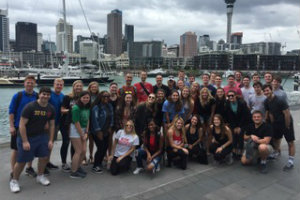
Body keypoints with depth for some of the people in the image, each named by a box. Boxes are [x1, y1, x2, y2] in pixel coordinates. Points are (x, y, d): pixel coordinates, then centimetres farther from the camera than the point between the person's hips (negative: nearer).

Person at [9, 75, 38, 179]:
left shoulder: (37, 96, 0)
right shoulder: (17, 95, -7)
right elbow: (11, 111, -6)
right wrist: (11, 126, -11)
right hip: (18, 127, -2)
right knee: (16, 149, 6)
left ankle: (29, 168, 29)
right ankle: (13, 171, 18)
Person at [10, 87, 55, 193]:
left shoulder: (51, 109, -2)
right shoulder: (30, 107, -19)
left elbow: (52, 125, 5)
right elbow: (22, 125, -18)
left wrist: (51, 140, 0)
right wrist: (25, 141, -20)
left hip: (41, 135, 5)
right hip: (26, 136, -5)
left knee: (44, 157, 6)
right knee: (22, 161, 1)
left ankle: (40, 176, 30)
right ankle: (14, 181, 24)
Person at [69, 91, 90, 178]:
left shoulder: (88, 107, 3)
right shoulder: (76, 108, -19)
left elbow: (87, 120, 7)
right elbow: (76, 123, -18)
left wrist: (86, 132, 0)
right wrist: (82, 135, -11)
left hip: (83, 130, 7)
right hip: (75, 130, -7)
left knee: (84, 151, 9)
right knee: (78, 151, -4)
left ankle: (78, 167, 32)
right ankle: (73, 172, 10)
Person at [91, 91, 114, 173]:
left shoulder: (110, 106, 5)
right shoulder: (96, 107, -16)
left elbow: (111, 117, 12)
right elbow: (95, 119, -18)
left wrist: (110, 127, 6)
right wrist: (98, 131, -16)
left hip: (106, 131, 7)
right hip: (98, 132, -7)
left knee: (105, 147, 8)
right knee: (100, 148, -6)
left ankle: (99, 163, 28)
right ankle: (95, 166, 12)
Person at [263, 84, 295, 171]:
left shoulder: (280, 101, -25)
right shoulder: (266, 102, -3)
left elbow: (287, 114, -22)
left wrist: (287, 127, -16)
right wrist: (272, 124, 7)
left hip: (286, 122, -7)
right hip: (276, 123, 7)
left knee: (290, 142, 0)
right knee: (275, 139, 18)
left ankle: (291, 162, 6)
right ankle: (276, 153, 40)